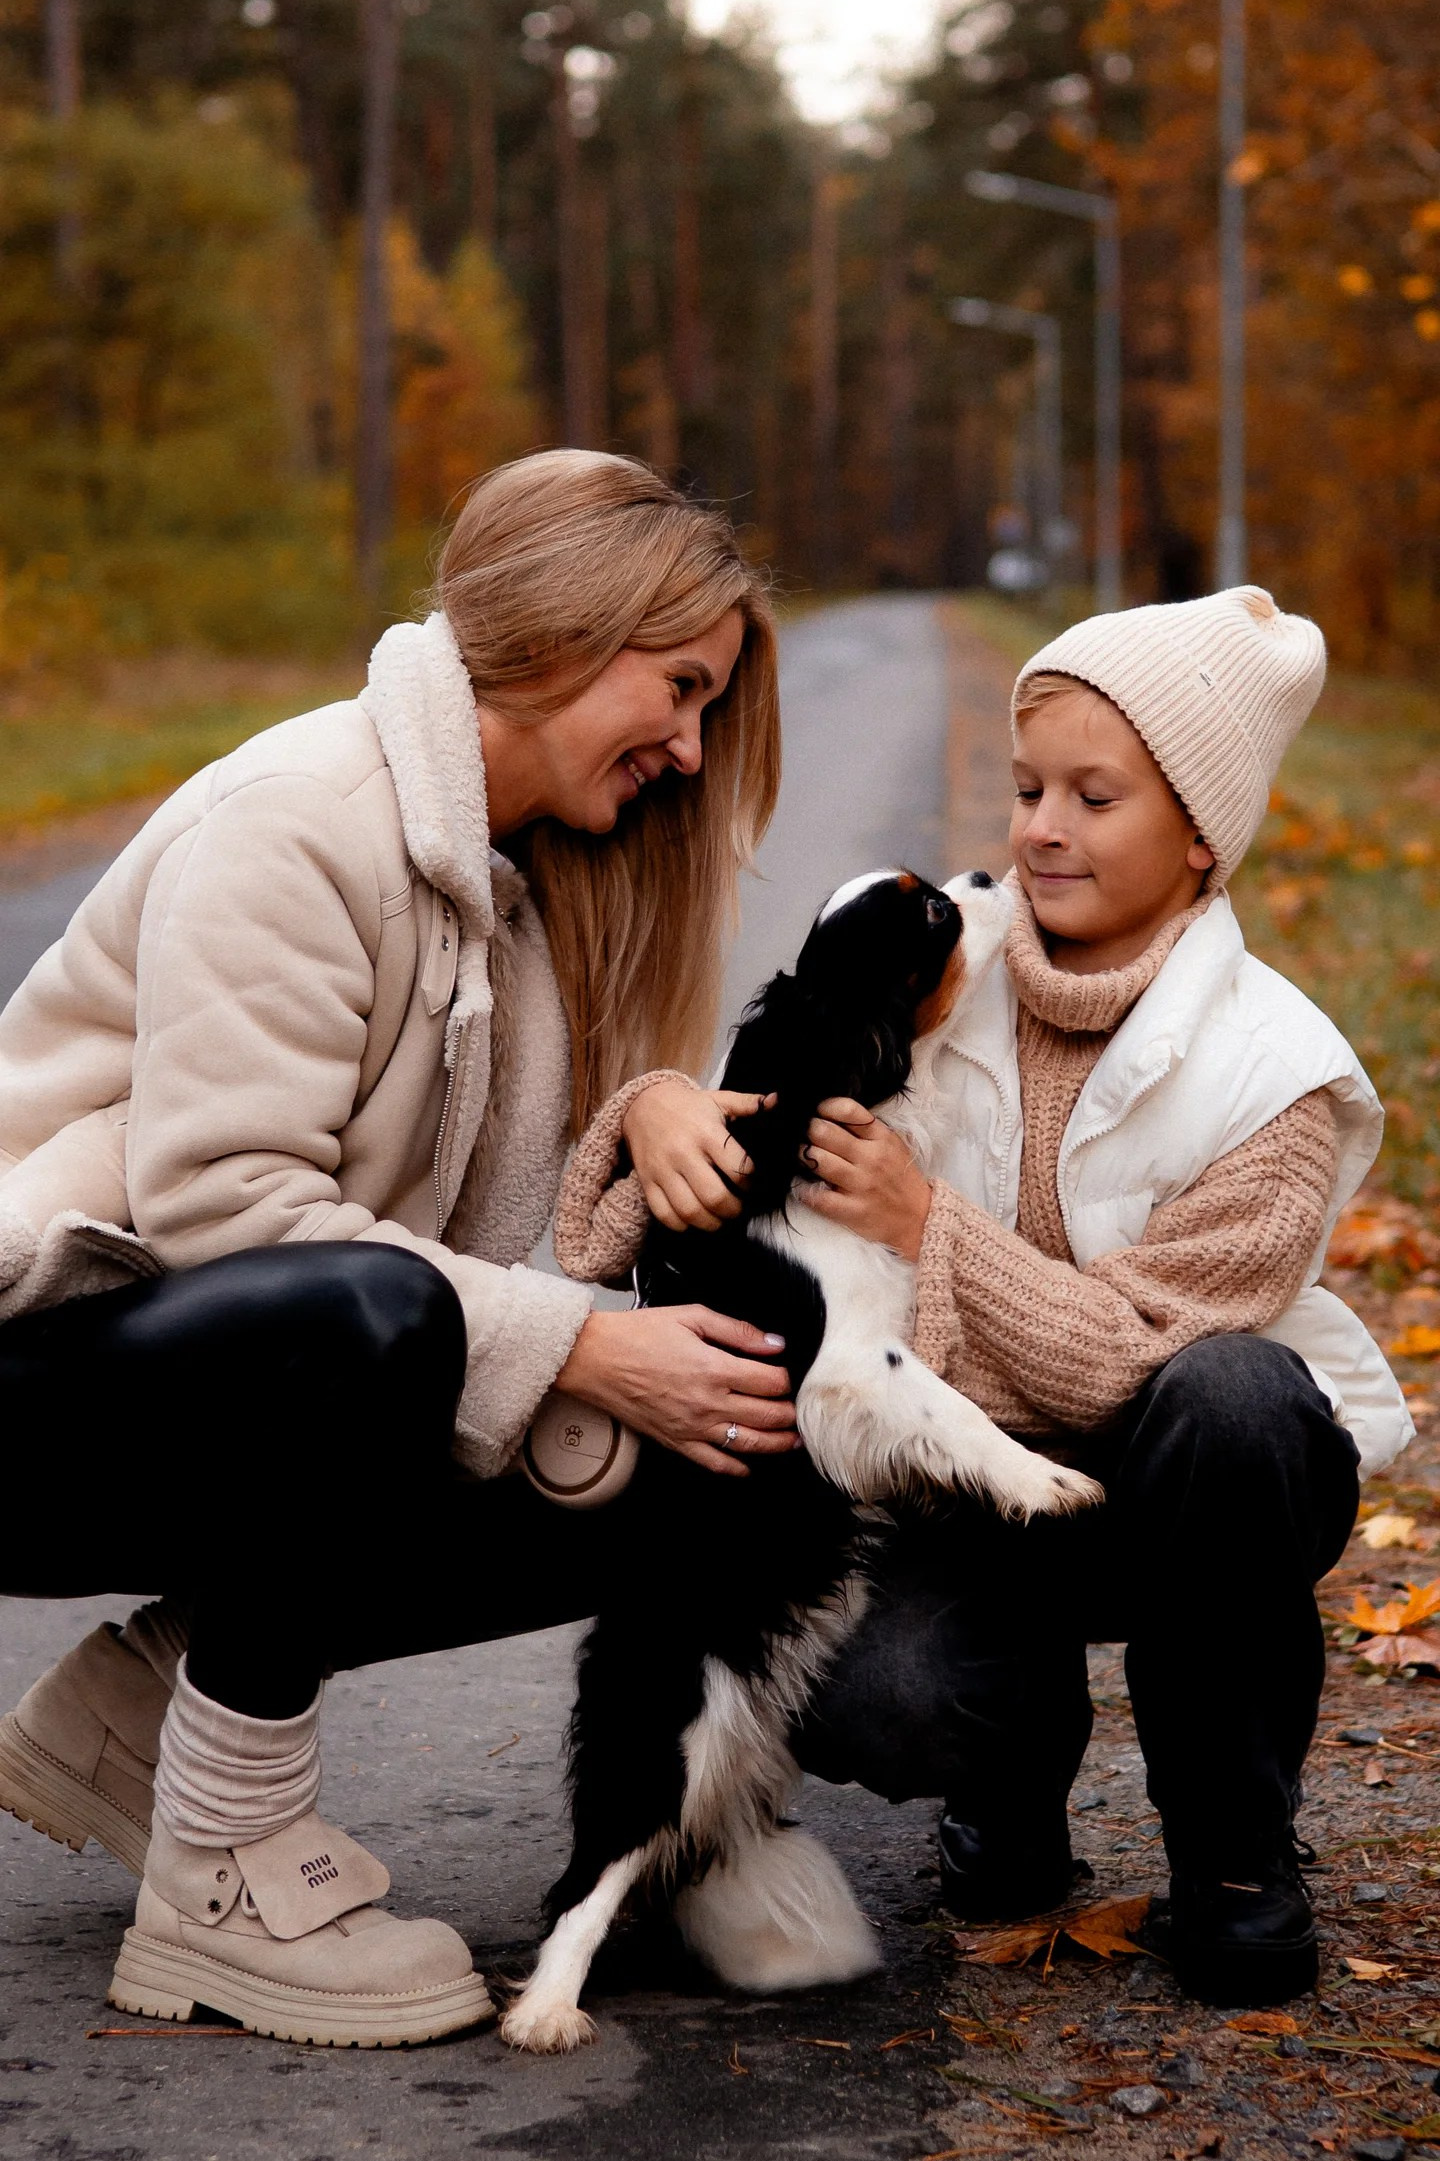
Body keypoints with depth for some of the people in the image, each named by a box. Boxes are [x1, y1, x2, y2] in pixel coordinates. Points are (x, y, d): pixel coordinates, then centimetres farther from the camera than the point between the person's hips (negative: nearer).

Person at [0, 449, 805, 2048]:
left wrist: (651, 1116, -17)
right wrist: (574, 1347, -28)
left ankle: (138, 1700, 7)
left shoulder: (513, 877, 12)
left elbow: (478, 1209, 4)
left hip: (258, 1375, 9)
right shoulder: (301, 816, -18)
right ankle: (225, 1891, -21)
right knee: (361, 1314, -38)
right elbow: (217, 1198, -26)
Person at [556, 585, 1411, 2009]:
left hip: (1191, 1487, -1)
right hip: (988, 1474, 2)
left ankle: (1233, 1846, -14)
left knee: (1229, 1396, -38)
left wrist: (928, 1225, -31)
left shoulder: (1276, 1073, -16)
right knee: (863, 1700, -30)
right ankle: (1018, 1757, 12)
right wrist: (661, 1105, -24)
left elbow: (1136, 1358, -22)